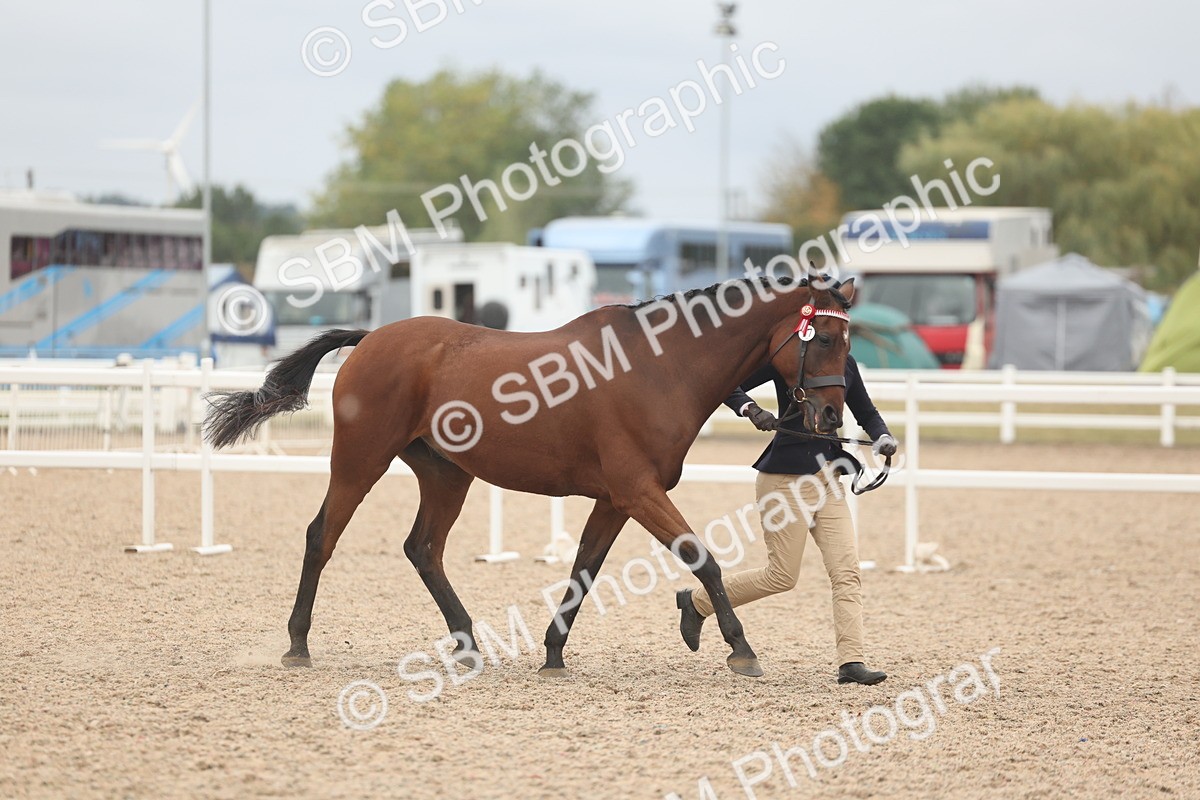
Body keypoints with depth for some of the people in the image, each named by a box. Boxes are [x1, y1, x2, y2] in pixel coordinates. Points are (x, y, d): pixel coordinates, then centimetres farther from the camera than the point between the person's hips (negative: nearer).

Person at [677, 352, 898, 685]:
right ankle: (696, 602, 18)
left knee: (847, 572, -5)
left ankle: (851, 663, -7)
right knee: (782, 575, -2)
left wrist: (883, 437, -2)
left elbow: (866, 413, 19)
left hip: (828, 479, 7)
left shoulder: (845, 362, 9)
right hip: (786, 478, -7)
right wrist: (751, 410, -28)